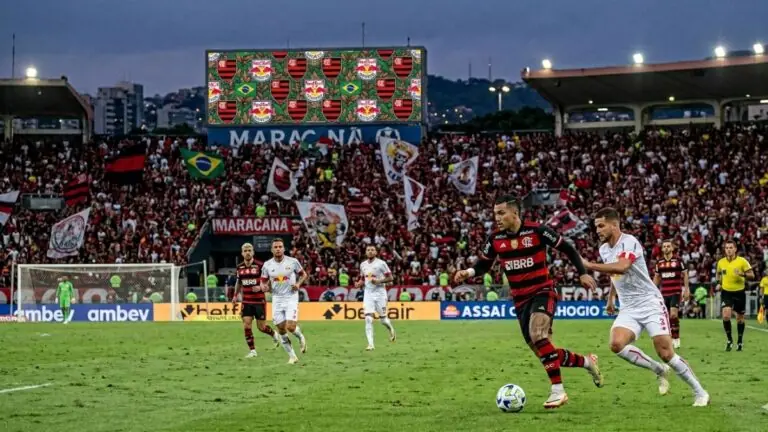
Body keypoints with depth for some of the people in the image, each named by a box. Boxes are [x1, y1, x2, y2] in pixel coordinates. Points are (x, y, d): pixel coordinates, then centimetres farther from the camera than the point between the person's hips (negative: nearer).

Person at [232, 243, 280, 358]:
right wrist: (235, 296, 17)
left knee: (261, 327, 2)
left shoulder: (259, 265, -10)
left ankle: (275, 335, 34)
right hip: (246, 301, 4)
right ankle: (252, 351, 2)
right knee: (246, 326, -7)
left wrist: (260, 287, -25)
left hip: (259, 301, -4)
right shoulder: (239, 267, 5)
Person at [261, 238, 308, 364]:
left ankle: (300, 337, 19)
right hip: (277, 299, 3)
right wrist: (264, 287, -15)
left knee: (291, 327, -16)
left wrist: (298, 283, -11)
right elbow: (263, 282, 8)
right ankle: (292, 356, 15)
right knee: (281, 329, 2)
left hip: (291, 298, -3)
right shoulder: (267, 265, -1)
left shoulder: (292, 262, -6)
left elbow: (303, 274, 8)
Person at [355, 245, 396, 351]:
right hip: (368, 293, 3)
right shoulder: (363, 265, 9)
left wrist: (378, 281, -20)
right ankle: (370, 344, -12)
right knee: (368, 319, -11)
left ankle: (391, 330, 39)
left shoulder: (381, 263, -7)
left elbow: (390, 278, -6)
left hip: (380, 293, -3)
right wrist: (359, 283, 0)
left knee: (383, 319, 4)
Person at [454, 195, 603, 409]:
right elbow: (483, 265, 13)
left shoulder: (536, 231, -12)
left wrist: (582, 273, -10)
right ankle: (586, 362, 30)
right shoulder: (495, 240, 0)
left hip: (543, 293, -5)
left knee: (537, 335, -32)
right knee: (544, 353, 4)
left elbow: (568, 248, -3)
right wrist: (468, 272, -8)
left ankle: (557, 390, -26)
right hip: (521, 301, 5)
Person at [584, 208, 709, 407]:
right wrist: (611, 298, 29)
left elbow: (621, 267, -35)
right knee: (616, 344, -21)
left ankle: (700, 393, 5)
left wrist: (590, 266, -31)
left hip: (650, 303, -7)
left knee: (666, 353, -12)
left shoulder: (629, 242, -16)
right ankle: (659, 370, 1)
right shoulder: (604, 249, 10)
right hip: (628, 309, 7)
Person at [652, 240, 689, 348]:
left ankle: (676, 339, -7)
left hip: (676, 292, -4)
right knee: (666, 317, 3)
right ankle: (670, 339, 13)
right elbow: (656, 277, 17)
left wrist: (686, 289, -2)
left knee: (673, 315, -15)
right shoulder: (659, 262, 8)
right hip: (664, 293, 4)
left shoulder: (678, 261, -1)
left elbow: (685, 274, 4)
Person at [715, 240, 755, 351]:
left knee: (740, 318, 9)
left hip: (739, 292, -1)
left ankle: (740, 341, 28)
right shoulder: (721, 262, 1)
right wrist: (719, 283, 5)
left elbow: (752, 275, -8)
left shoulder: (742, 261, -8)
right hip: (726, 292, 1)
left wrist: (742, 274, -27)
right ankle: (729, 340, 0)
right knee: (726, 316, -17)